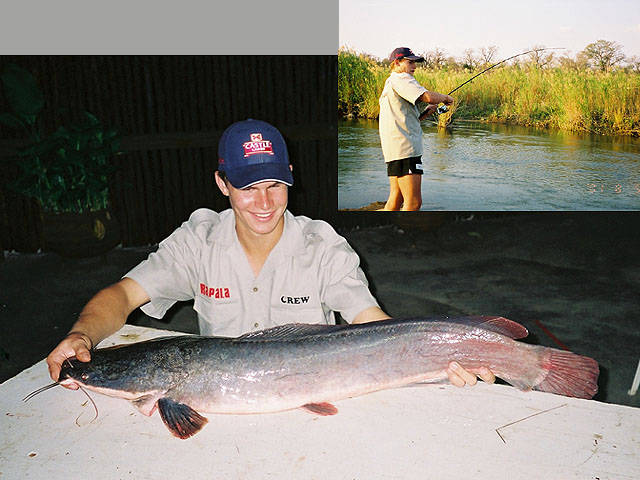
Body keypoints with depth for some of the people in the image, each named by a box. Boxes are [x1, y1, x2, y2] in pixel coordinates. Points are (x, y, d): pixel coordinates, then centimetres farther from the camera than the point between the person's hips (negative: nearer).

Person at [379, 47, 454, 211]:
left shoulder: (389, 84, 27)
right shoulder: (400, 79, -5)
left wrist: (425, 113, 18)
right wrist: (446, 97, 1)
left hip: (394, 149, 11)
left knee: (396, 200, 14)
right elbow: (428, 97, -19)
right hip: (405, 148, -11)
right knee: (414, 202, -12)